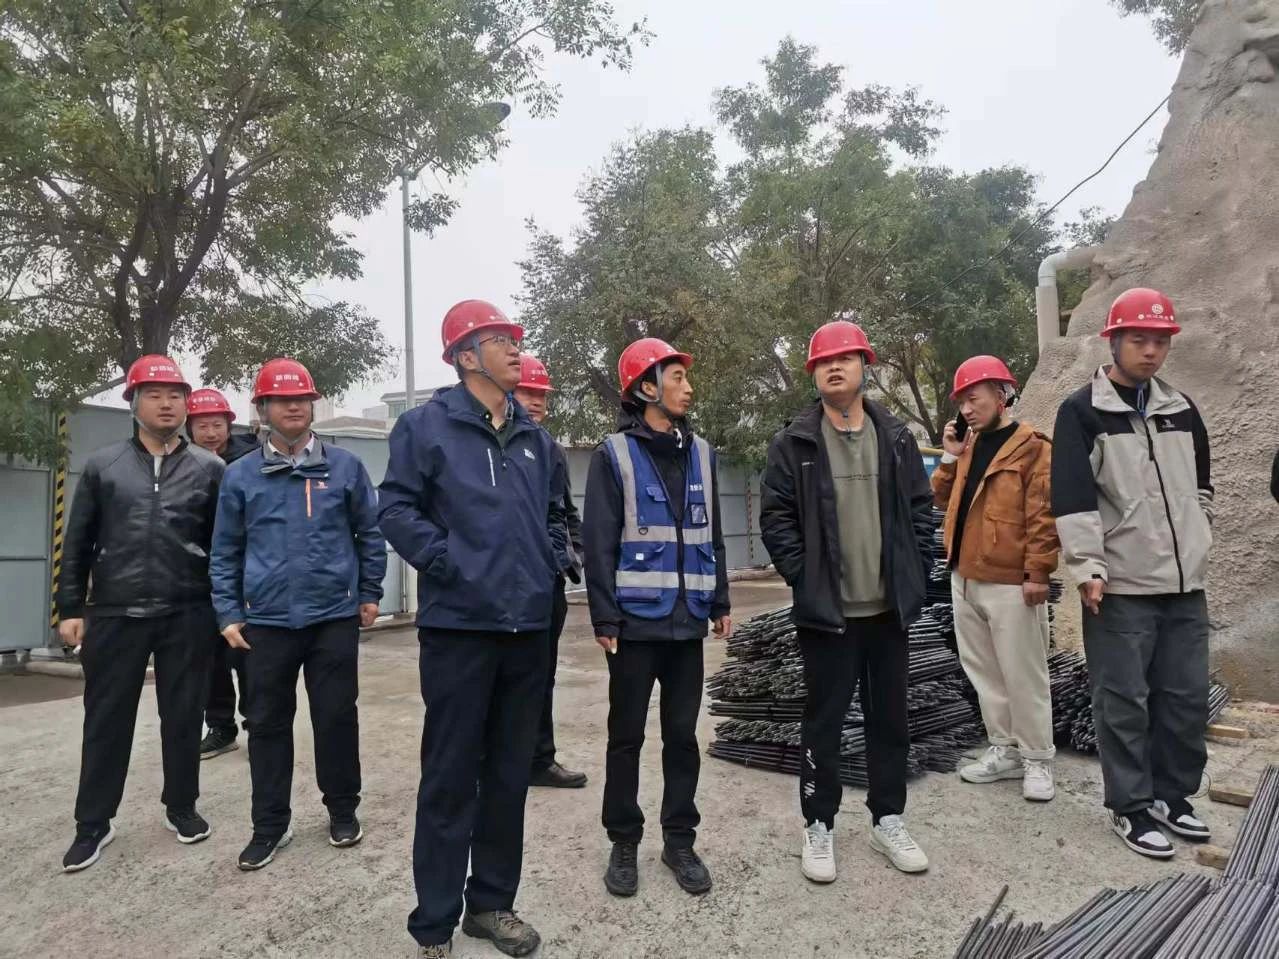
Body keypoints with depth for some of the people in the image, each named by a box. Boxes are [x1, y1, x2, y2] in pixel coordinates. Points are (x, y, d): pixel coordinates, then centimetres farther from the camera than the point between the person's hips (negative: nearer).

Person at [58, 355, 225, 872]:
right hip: (114, 614, 1)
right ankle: (93, 823, 23)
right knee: (106, 719, 8)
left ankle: (181, 806, 26)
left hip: (187, 616, 0)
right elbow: (78, 542, 8)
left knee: (183, 717, 9)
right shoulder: (102, 465, 6)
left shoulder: (208, 468, 3)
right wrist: (71, 608, 3)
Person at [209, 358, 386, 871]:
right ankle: (270, 825, 23)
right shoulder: (240, 475, 4)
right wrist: (228, 613, 3)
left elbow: (370, 533, 6)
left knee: (337, 717, 7)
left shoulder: (345, 466, 1)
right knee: (268, 724, 9)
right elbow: (225, 552, 8)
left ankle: (343, 811, 26)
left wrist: (369, 593, 5)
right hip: (267, 621, 1)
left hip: (334, 616, -1)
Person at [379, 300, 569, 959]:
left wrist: (550, 563, 9)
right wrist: (450, 565, -15)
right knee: (450, 779, 2)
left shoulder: (534, 437, 14)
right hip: (459, 625, -5)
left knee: (510, 773, 14)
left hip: (529, 627, 6)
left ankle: (492, 902, 31)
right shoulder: (426, 425, -3)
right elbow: (397, 508, -8)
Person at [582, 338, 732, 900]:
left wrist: (720, 604, 12)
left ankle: (679, 841, 26)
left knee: (683, 734, 12)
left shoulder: (701, 453, 10)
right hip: (636, 618, -4)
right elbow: (599, 542, -8)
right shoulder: (615, 454, -5)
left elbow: (711, 535, 15)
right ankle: (624, 843, 23)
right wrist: (604, 617, -12)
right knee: (627, 736, 8)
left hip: (688, 619, 4)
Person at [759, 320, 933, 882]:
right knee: (823, 720, 7)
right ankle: (819, 826, 21)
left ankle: (888, 821, 30)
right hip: (825, 608, -3)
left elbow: (920, 510, 8)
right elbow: (775, 517, -5)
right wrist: (803, 578, -10)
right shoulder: (794, 443, -3)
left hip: (889, 606, 3)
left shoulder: (896, 437, 7)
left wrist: (915, 573, 0)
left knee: (890, 719, 14)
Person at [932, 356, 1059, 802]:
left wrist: (1036, 572, -17)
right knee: (983, 672, 14)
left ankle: (1036, 761, 15)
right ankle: (1005, 750, 26)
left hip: (1009, 583, -8)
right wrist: (950, 457, 4)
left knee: (1023, 677, 1)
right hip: (965, 578, 8)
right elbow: (943, 499, 16)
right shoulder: (969, 446, 14)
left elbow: (1043, 515, -13)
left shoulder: (1031, 447, -9)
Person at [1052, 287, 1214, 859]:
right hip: (1120, 587, -6)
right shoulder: (1082, 411, -7)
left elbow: (1201, 487, 24)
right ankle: (1131, 807, 16)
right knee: (1124, 702, 2)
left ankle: (1172, 795, 30)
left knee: (1187, 697, 13)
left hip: (1185, 583, 6)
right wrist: (1088, 568, -19)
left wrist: (1195, 544, 19)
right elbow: (1072, 496, -14)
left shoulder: (1181, 408, 12)